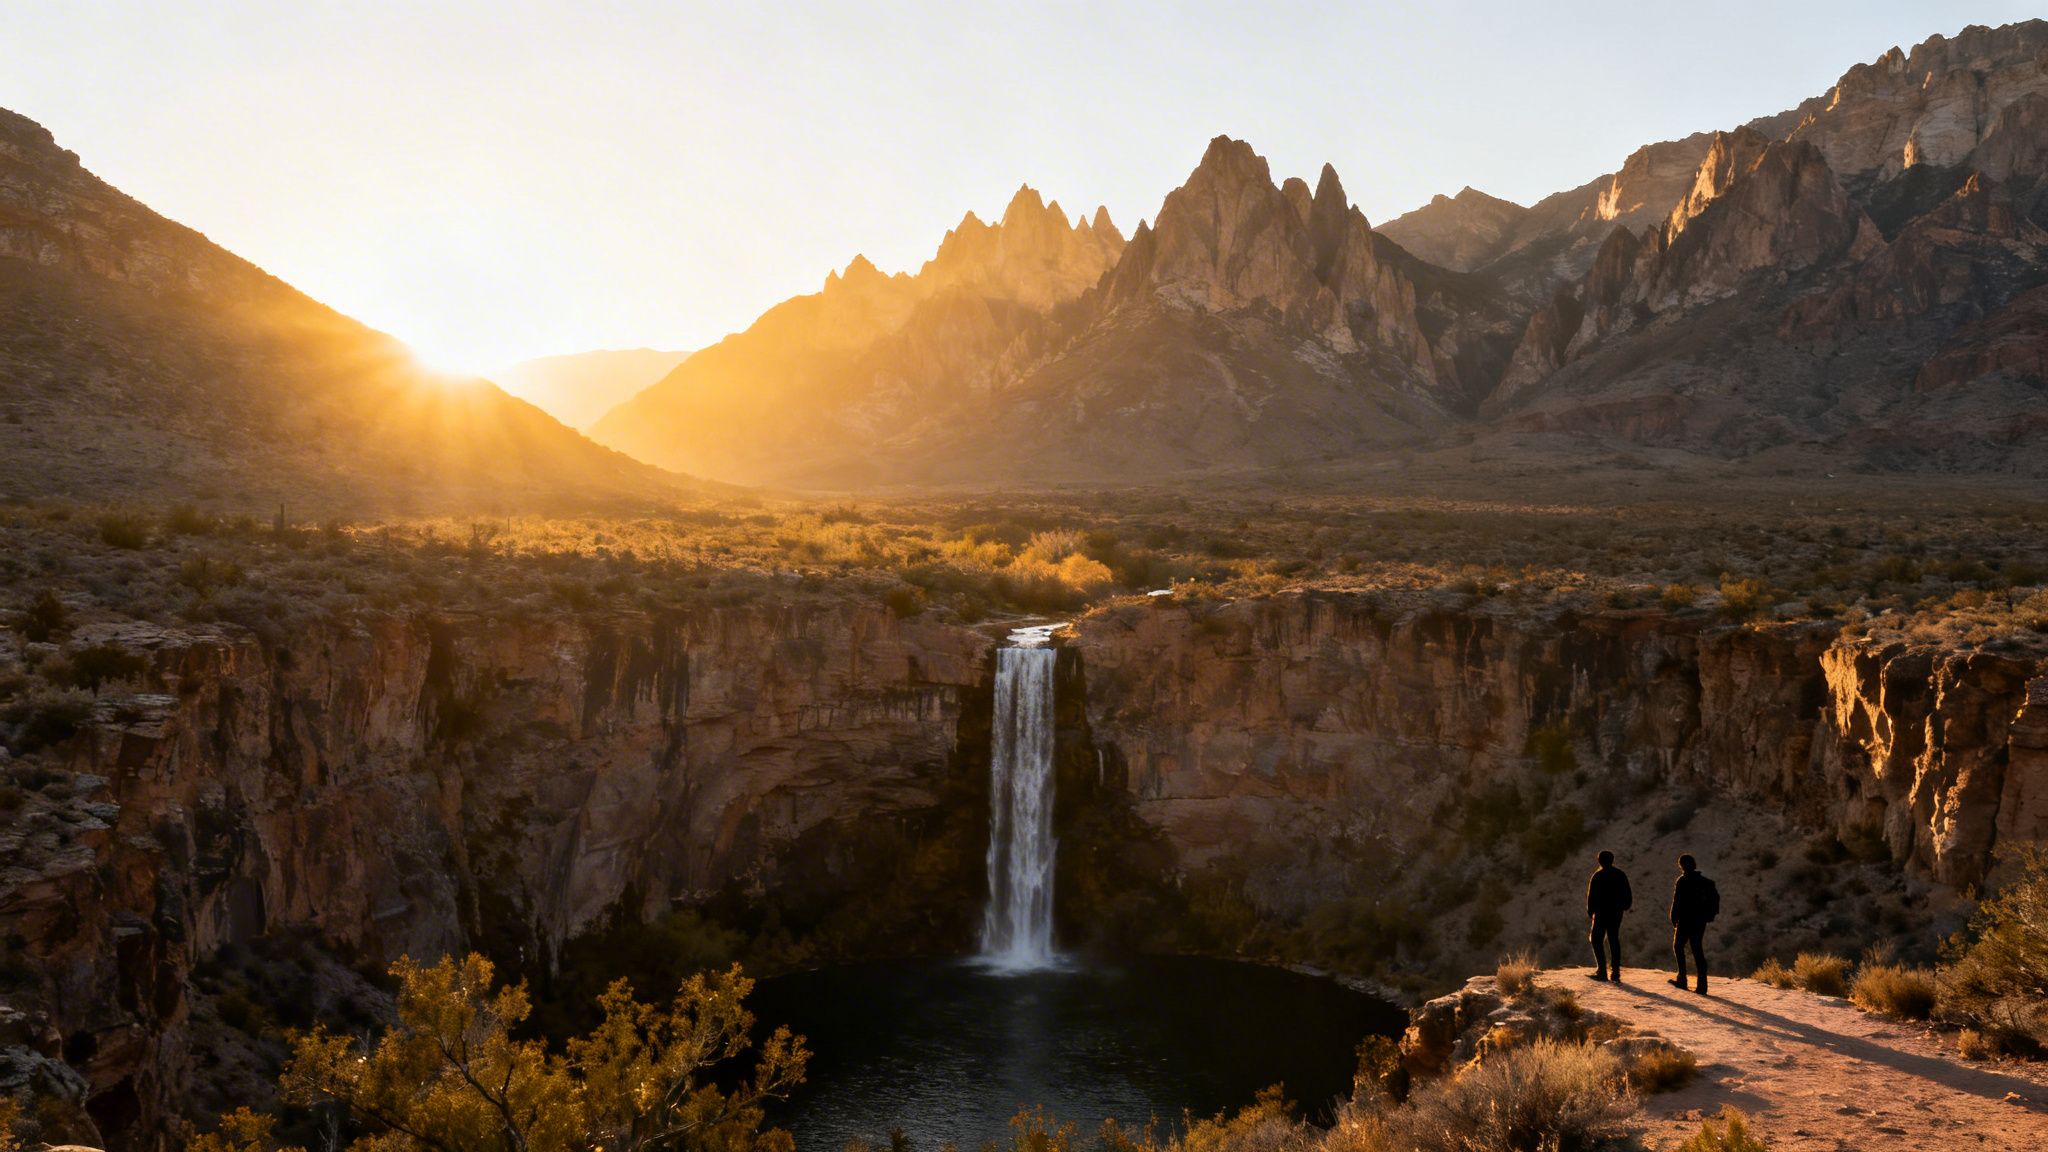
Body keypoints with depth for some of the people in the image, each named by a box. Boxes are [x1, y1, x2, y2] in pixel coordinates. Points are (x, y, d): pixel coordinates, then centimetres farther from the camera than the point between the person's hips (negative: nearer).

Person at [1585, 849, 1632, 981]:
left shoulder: (1598, 875, -10)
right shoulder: (1621, 875, 6)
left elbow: (1591, 895, -10)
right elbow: (1628, 895, 10)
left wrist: (1590, 911, 1)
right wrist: (1625, 907, 27)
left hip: (1602, 912, -5)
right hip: (1617, 912, 5)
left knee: (1597, 940, 2)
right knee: (1614, 940, 12)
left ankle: (1602, 970, -7)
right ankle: (1616, 971, 11)